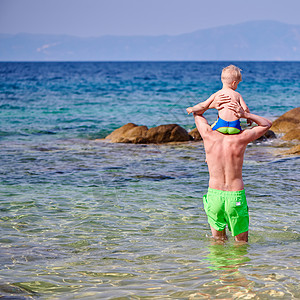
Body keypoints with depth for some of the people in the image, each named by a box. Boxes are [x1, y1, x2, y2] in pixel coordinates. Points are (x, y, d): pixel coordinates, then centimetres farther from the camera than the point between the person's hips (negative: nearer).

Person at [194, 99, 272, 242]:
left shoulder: (209, 135, -6)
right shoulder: (241, 138, -11)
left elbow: (197, 113, 16)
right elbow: (267, 124, 7)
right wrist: (245, 114, -5)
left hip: (214, 195, 2)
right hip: (236, 197, -2)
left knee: (218, 239, 20)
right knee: (242, 242, 11)